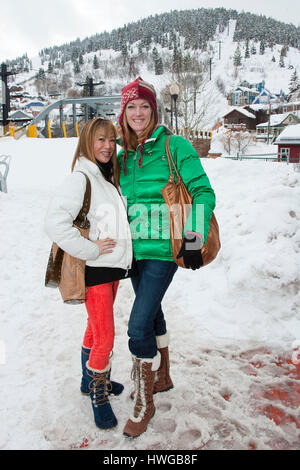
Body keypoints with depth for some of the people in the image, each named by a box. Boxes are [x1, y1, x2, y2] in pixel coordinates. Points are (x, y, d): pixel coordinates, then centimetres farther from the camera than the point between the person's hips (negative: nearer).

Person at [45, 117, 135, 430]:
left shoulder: (108, 179, 11)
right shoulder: (80, 179, -16)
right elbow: (55, 222, -27)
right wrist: (89, 249, -21)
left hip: (112, 268, 8)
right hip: (94, 271, -8)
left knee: (96, 329, 21)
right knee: (105, 338, -2)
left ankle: (92, 380, 40)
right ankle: (98, 398, 19)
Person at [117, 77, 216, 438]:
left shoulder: (174, 145, -8)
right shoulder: (123, 155, 10)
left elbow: (202, 191, -10)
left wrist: (194, 240, -15)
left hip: (163, 249, -6)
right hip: (135, 248, 6)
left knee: (138, 326, -10)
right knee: (152, 313, 20)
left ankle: (144, 403, 13)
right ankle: (161, 377, 43)